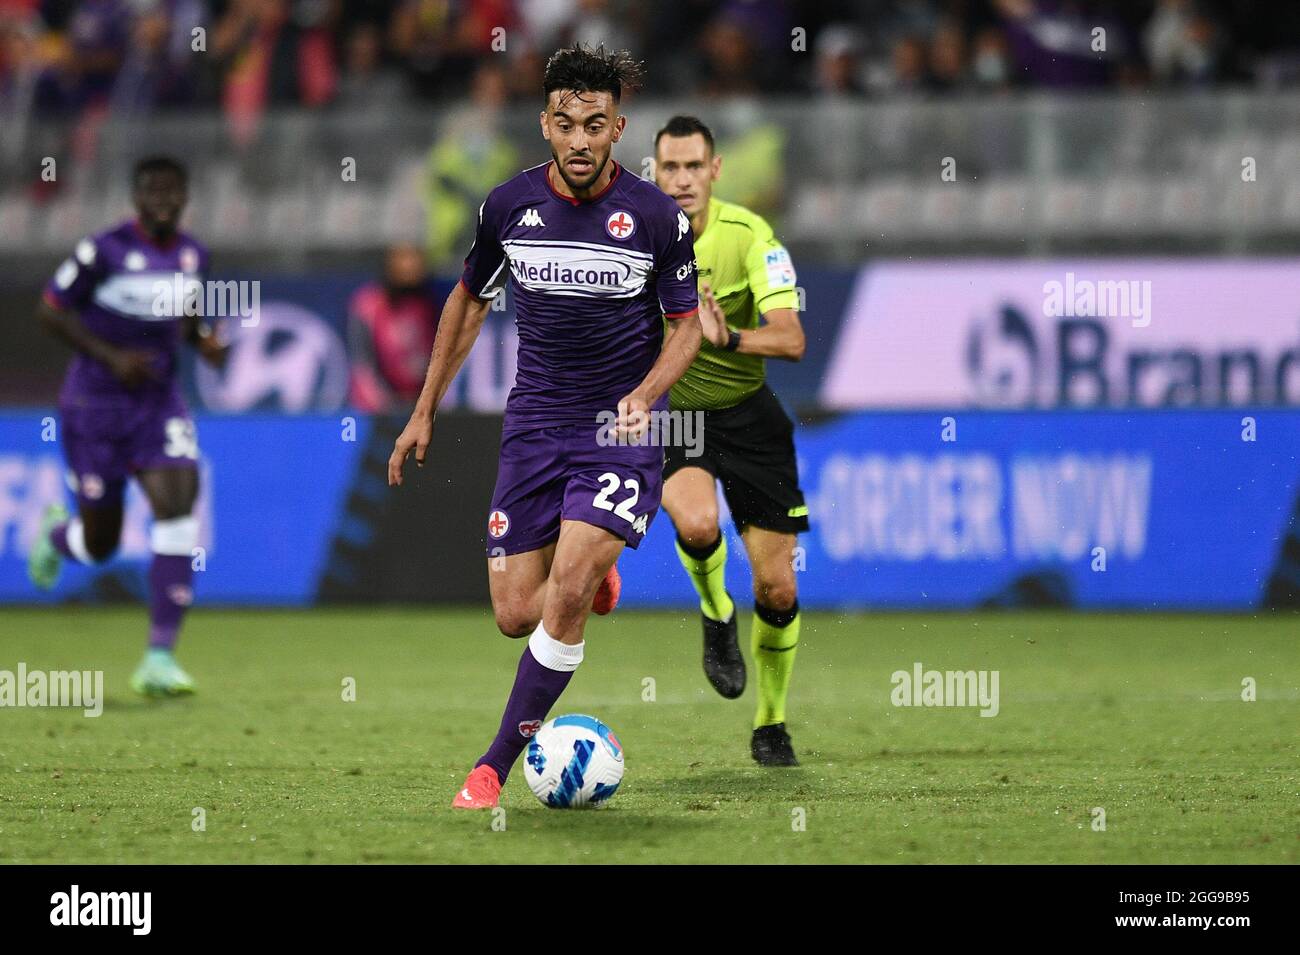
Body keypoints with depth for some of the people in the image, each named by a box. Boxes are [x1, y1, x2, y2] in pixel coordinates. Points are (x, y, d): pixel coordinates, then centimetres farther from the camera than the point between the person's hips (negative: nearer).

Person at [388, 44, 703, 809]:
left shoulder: (657, 217, -9)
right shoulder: (510, 206, -2)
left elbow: (686, 323, 2)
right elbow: (470, 301, 14)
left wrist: (645, 394, -17)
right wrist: (425, 412, 15)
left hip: (619, 430, -3)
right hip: (534, 425, 3)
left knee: (566, 596, -20)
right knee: (516, 616, 1)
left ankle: (496, 766, -8)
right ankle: (594, 576, 38)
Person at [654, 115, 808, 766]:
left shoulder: (749, 235, -17)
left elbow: (791, 339, -27)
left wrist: (729, 338, -44)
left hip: (748, 414, 0)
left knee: (777, 590, -2)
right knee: (697, 523, -33)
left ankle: (770, 726, 22)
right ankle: (716, 615, 2)